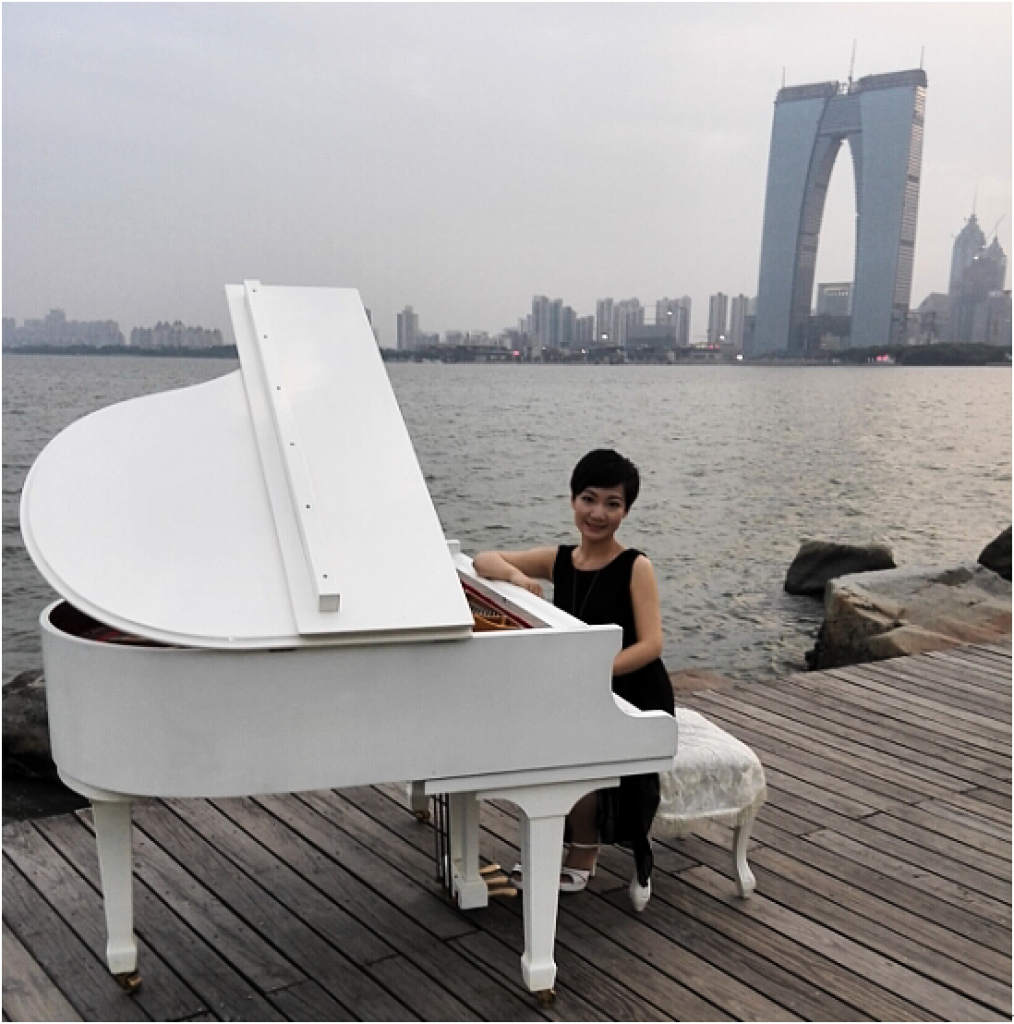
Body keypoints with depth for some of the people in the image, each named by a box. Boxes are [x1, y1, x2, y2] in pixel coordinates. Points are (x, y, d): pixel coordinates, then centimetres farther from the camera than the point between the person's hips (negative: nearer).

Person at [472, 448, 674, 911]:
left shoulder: (636, 567, -12)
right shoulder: (558, 560, 1)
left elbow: (651, 644, -20)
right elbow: (484, 559, 2)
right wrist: (519, 577, -20)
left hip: (636, 697, -4)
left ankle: (581, 859, -1)